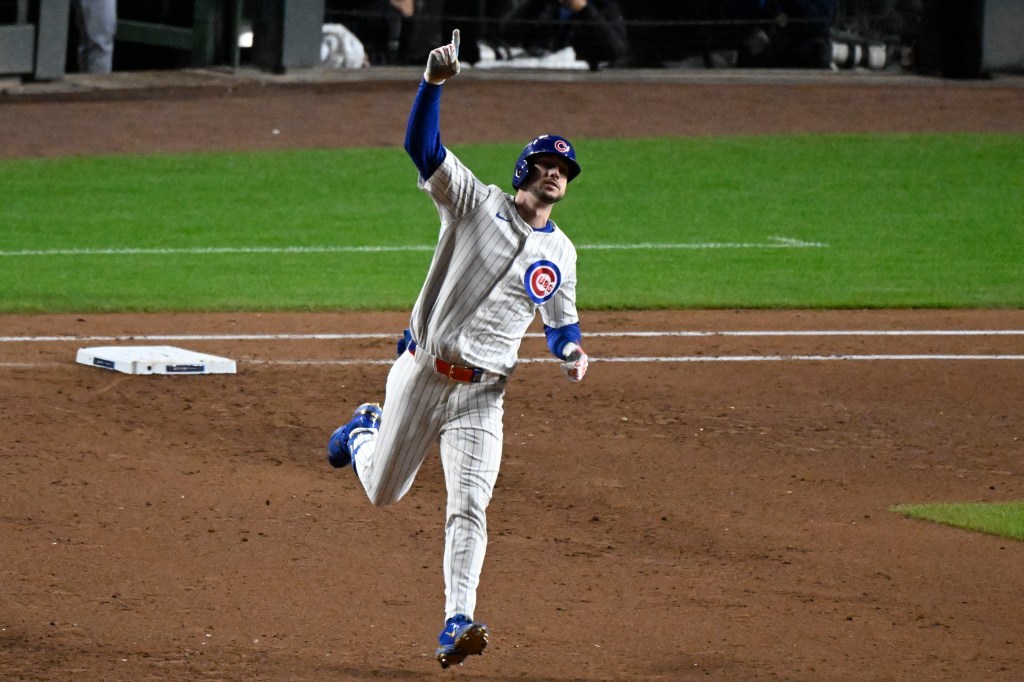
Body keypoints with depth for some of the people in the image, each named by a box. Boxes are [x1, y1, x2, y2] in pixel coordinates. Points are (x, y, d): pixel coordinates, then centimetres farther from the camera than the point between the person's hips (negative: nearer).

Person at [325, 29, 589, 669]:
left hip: (482, 394, 2)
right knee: (383, 491, 13)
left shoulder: (560, 252, 8)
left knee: (469, 507, -12)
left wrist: (573, 351, -3)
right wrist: (435, 82, -32)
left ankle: (457, 626, -13)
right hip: (421, 374, -2)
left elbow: (562, 320, 22)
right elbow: (422, 144, -16)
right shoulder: (476, 202, -4)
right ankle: (365, 430, 48)